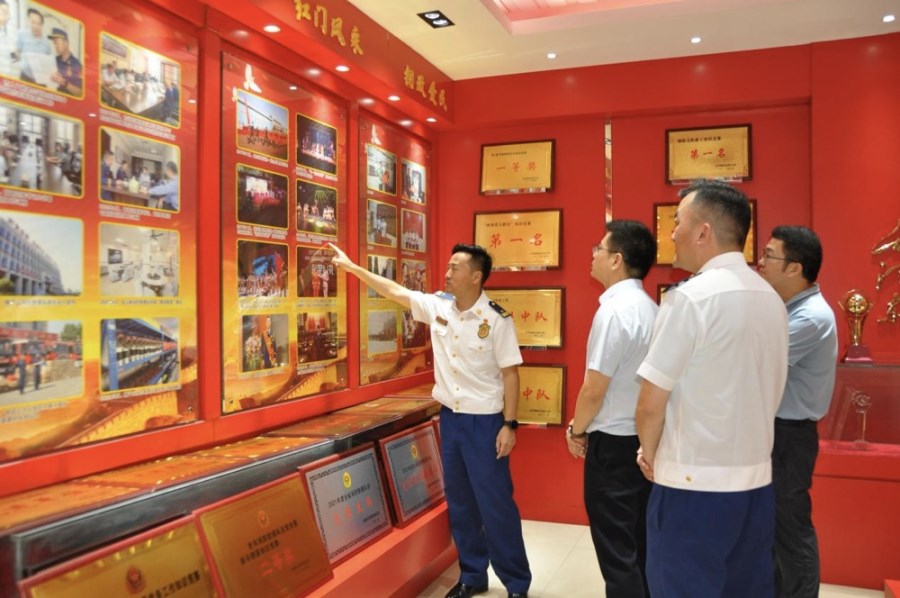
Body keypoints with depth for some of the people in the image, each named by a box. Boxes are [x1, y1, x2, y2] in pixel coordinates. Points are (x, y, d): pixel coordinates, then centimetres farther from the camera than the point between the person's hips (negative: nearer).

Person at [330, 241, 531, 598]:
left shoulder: (497, 320, -14)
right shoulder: (437, 307, 2)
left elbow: (510, 374, -12)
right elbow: (395, 291, 10)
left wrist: (509, 424, -14)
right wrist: (352, 267, 11)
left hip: (485, 421, -6)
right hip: (450, 418, 6)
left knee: (496, 504, 1)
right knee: (459, 502, 14)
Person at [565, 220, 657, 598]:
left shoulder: (614, 310, -20)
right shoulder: (650, 309, 6)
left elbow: (594, 388, -20)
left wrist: (577, 429, -3)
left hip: (613, 442, -9)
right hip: (644, 438, 9)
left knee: (616, 550, 4)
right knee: (640, 543, 20)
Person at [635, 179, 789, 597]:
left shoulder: (690, 297, -16)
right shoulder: (771, 299, 7)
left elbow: (651, 405, -15)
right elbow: (765, 393, 13)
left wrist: (650, 454, 3)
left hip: (694, 485, -7)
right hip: (756, 482, 8)